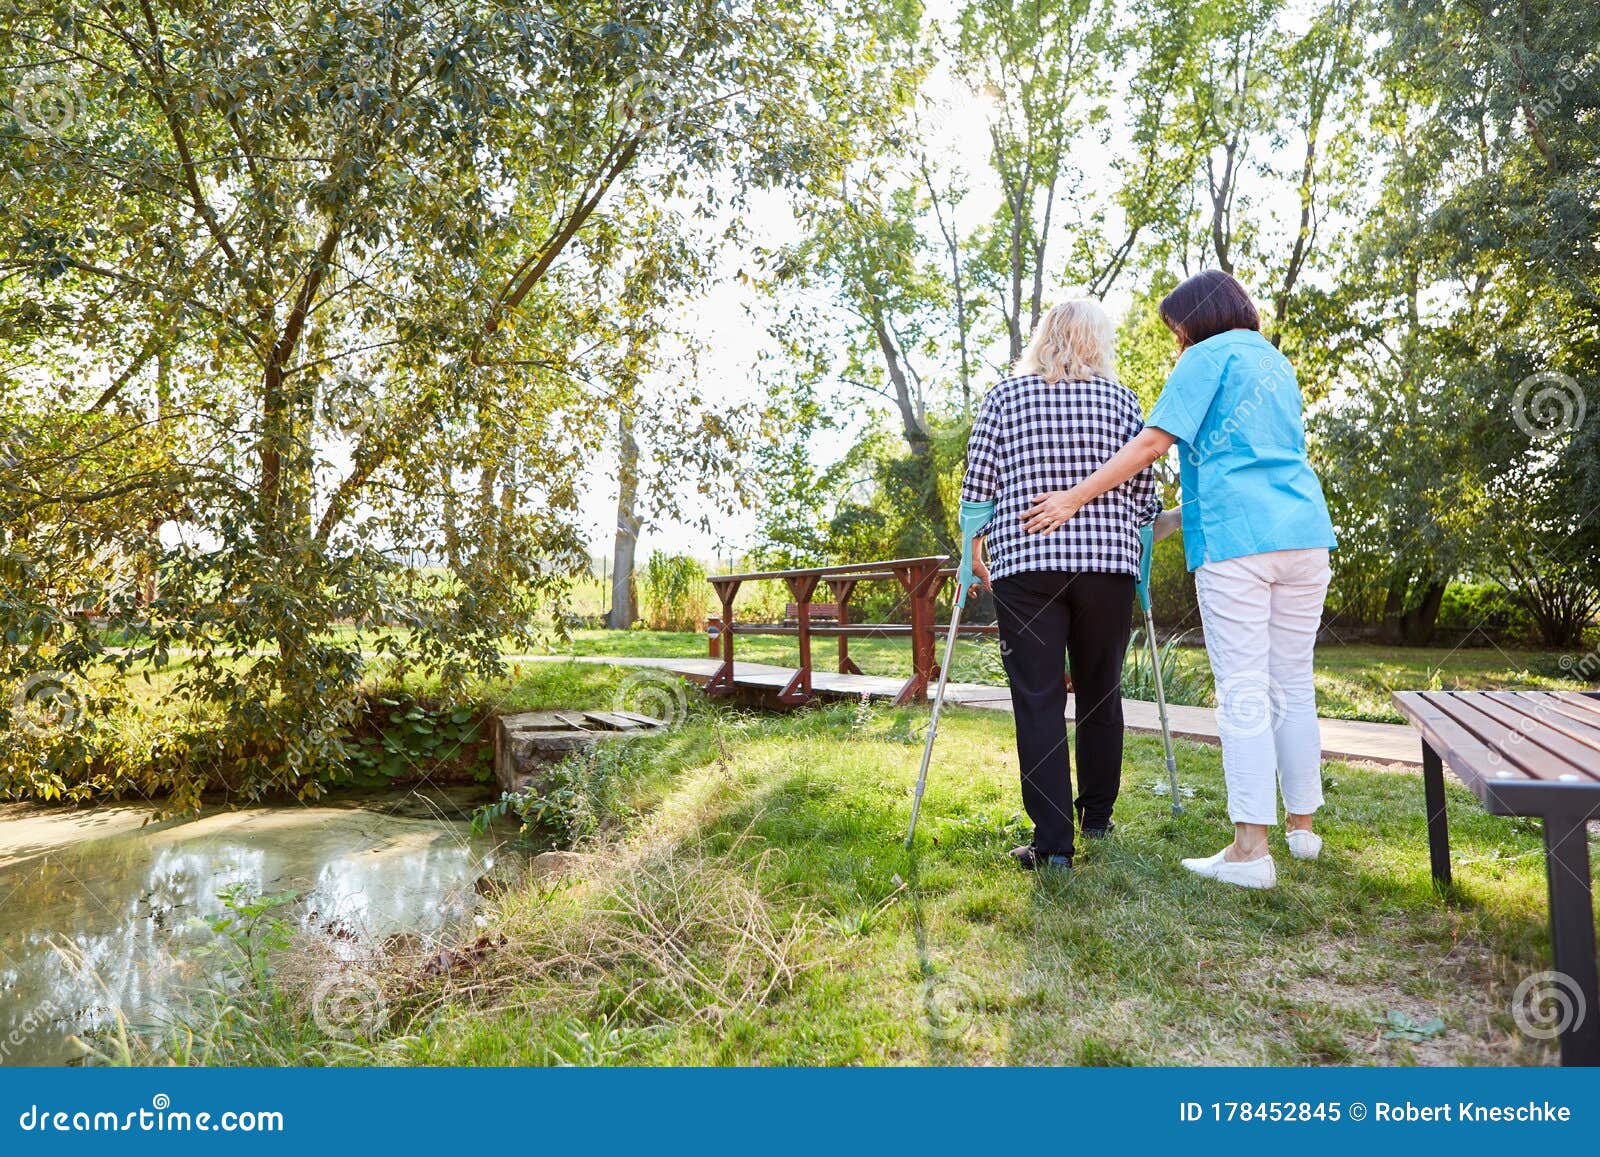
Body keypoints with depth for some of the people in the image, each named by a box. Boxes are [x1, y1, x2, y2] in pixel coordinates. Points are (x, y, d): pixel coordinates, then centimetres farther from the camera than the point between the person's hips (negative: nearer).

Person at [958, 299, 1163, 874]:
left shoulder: (1005, 394, 5)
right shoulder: (1121, 398, 9)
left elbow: (978, 487, 2)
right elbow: (1143, 490, 9)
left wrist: (971, 554, 13)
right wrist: (1136, 551, 23)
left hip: (1024, 563, -2)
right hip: (1108, 564, 2)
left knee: (1038, 701, 0)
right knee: (1101, 693, 15)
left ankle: (1053, 841, -1)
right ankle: (1096, 817, 28)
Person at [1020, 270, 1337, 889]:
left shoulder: (1208, 356, 2)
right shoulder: (1278, 362, 26)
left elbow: (1152, 444, -9)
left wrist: (1074, 498, -7)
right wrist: (1173, 518, 34)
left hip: (1236, 537, -8)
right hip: (1305, 532, 8)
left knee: (1242, 691, -8)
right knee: (1293, 683, 13)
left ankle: (1251, 848, -8)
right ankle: (1302, 825, 21)